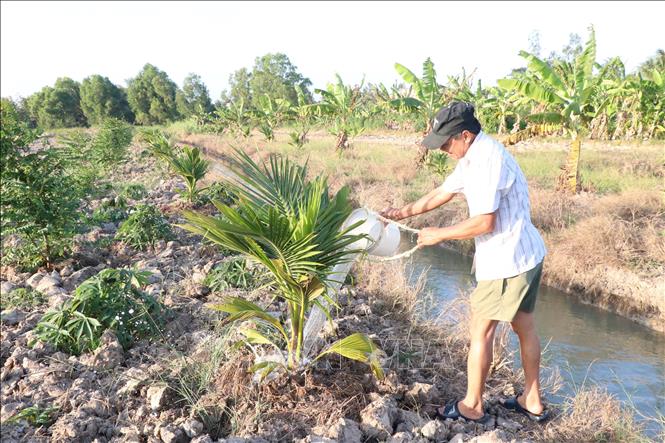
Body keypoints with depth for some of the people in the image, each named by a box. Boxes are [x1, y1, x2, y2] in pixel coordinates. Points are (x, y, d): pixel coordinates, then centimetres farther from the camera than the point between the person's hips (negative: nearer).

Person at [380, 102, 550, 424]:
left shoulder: (488, 159, -23)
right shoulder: (472, 158, 8)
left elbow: (484, 222, -25)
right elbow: (443, 192, 17)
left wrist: (439, 234, -14)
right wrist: (404, 212, 13)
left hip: (507, 260, -10)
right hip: (527, 254, 10)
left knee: (481, 331, 3)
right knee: (524, 326, 18)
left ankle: (471, 407, 18)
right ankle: (533, 402, 33)